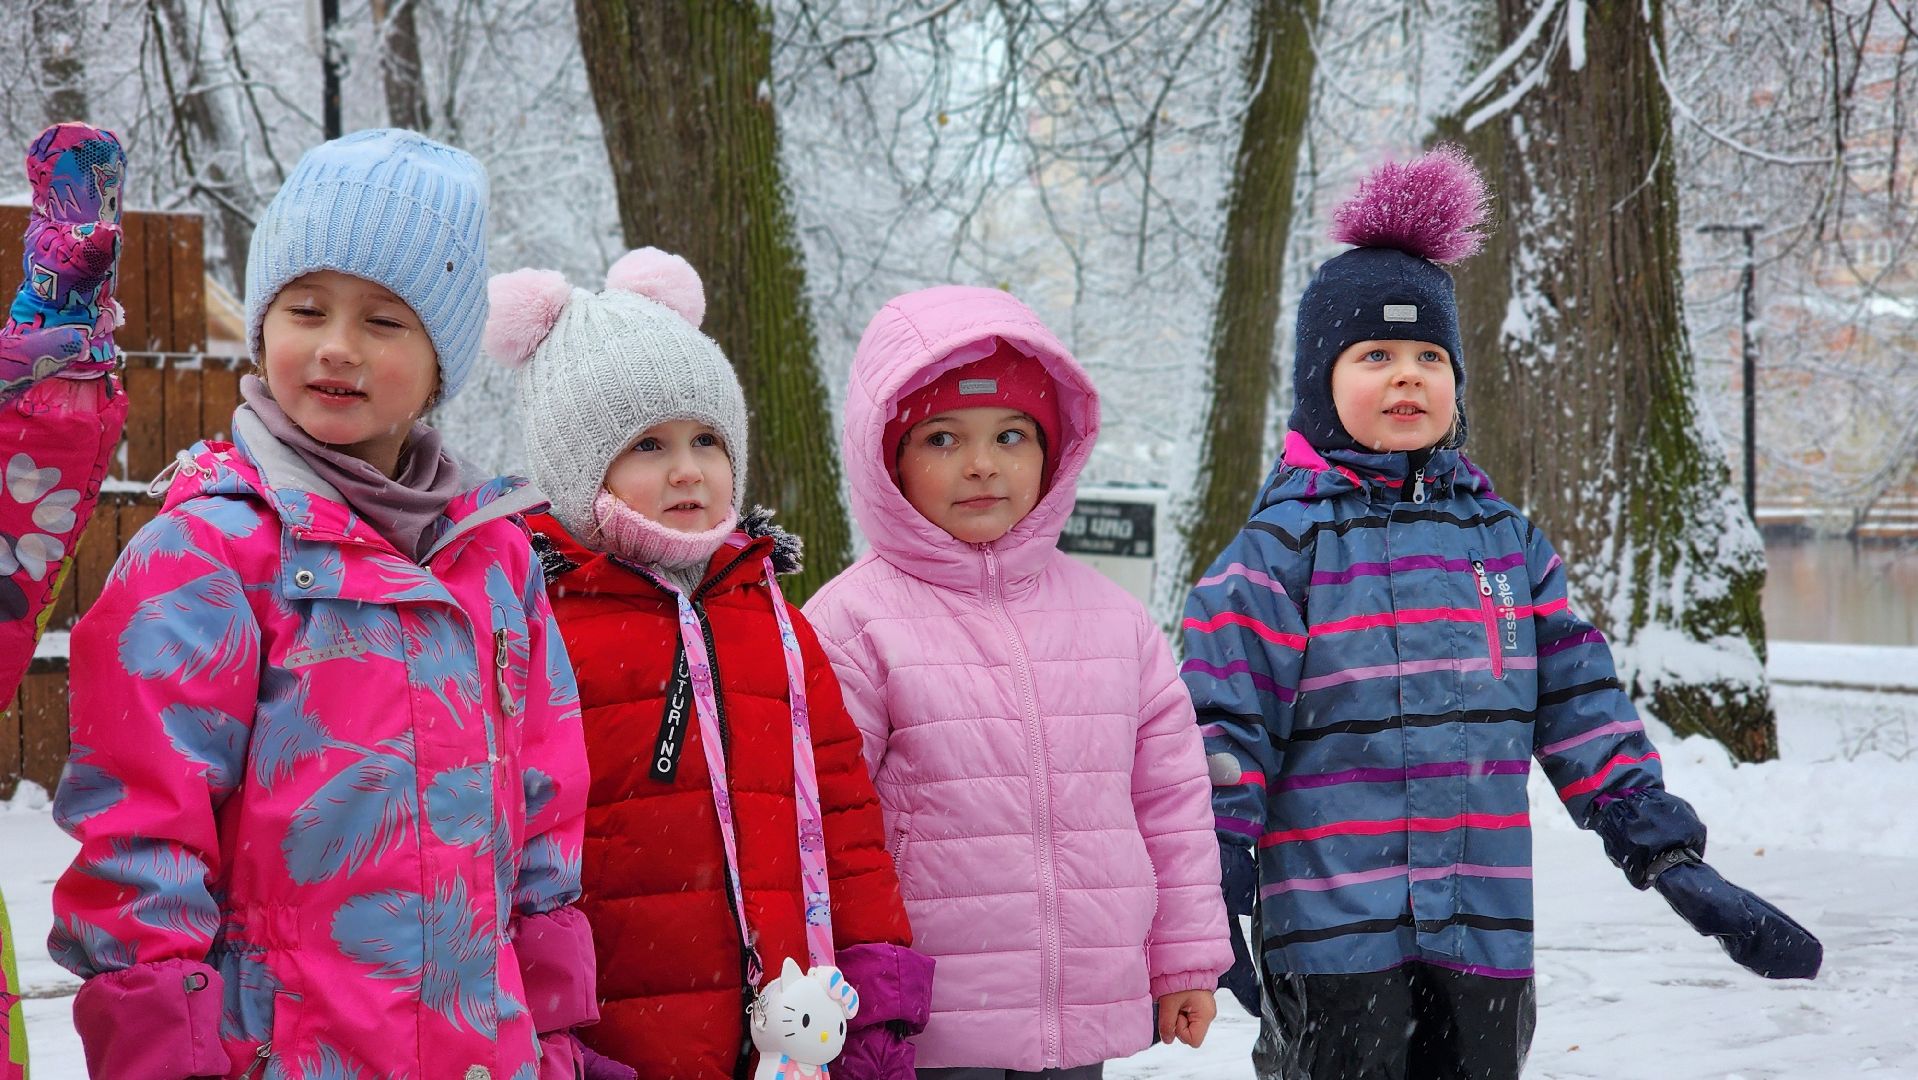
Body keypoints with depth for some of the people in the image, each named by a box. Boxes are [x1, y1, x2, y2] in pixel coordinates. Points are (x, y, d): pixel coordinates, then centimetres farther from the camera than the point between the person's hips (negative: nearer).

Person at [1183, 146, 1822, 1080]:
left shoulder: (1506, 540, 12)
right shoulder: (1282, 546, -4)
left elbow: (1581, 712, 13)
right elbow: (1225, 724, -6)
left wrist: (1673, 861, 8)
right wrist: (1205, 901, -10)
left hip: (1484, 932, 5)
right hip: (1332, 934, -5)